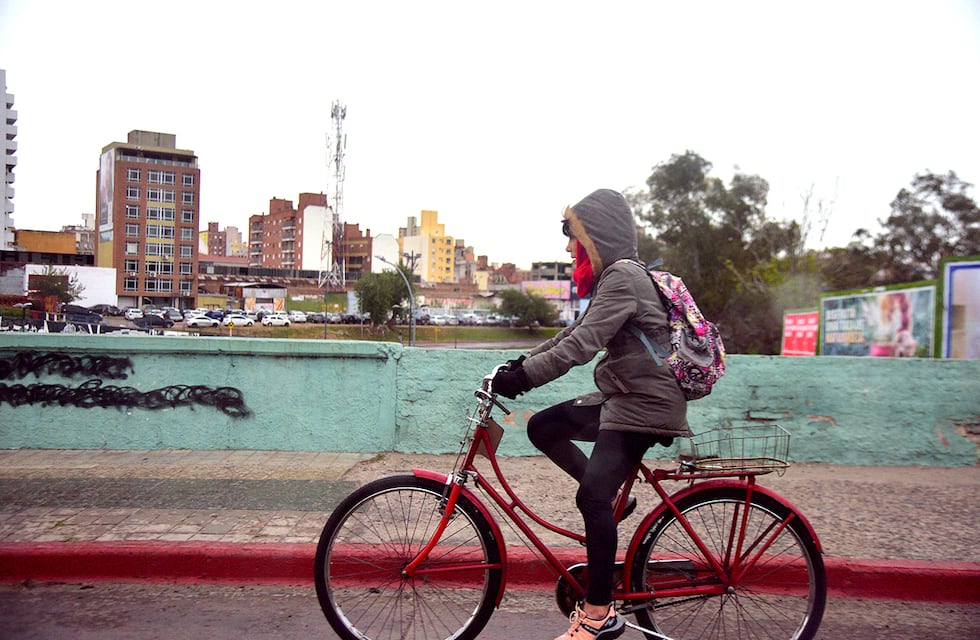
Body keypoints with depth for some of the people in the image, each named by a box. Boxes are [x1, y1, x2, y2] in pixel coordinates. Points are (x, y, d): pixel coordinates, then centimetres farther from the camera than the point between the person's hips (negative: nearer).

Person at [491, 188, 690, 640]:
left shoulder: (623, 277, -16)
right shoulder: (613, 278, 16)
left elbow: (581, 346, -26)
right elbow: (572, 335, 15)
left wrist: (522, 377, -25)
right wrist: (519, 364, 7)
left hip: (644, 404, -10)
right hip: (623, 396, 10)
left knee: (591, 498, -14)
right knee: (542, 427, 9)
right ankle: (611, 496, 15)